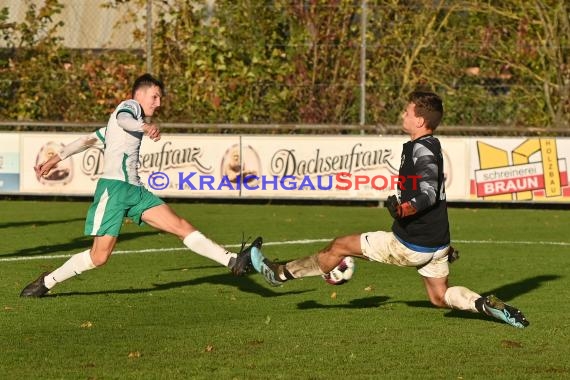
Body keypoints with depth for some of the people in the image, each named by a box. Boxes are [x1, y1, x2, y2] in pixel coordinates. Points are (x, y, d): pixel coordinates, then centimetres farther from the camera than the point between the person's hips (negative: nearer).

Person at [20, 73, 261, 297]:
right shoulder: (130, 106, 2)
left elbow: (89, 138, 29)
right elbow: (123, 120, -25)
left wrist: (56, 158, 31)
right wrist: (145, 127, -46)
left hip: (135, 191, 9)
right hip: (114, 187, -9)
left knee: (182, 226, -7)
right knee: (99, 257, -11)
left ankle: (233, 261, -18)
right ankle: (46, 283, 7)